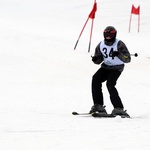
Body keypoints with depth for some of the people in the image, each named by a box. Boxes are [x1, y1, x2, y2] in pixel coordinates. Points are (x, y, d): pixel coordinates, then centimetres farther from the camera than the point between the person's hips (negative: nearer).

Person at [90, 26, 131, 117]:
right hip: (106, 67, 6)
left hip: (117, 68, -5)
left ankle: (119, 109, -23)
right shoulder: (101, 45, 1)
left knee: (110, 84, -25)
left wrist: (119, 54, -37)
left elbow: (128, 59, -19)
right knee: (96, 79, -17)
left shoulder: (119, 44, -14)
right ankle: (98, 105, -14)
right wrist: (96, 59, -15)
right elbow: (98, 60, 10)